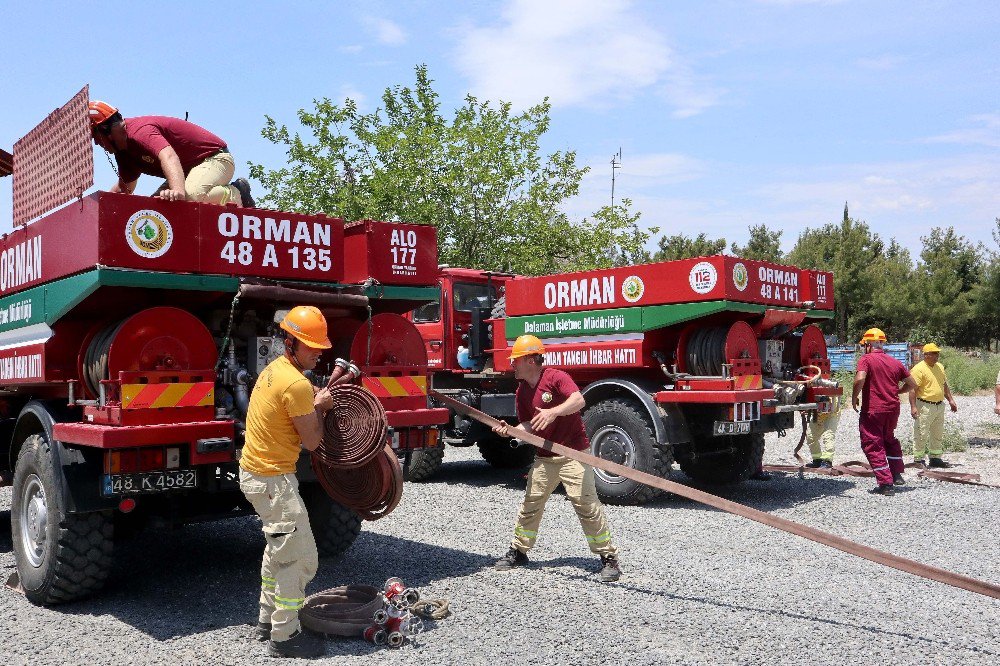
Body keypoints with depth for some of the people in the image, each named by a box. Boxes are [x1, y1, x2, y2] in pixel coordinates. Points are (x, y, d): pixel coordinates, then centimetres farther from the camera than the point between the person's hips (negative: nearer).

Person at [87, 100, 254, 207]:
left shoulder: (139, 130, -23)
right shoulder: (123, 152, 10)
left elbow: (168, 156, -44)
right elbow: (124, 187, 25)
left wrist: (178, 191, -60)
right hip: (191, 169, 11)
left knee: (189, 196, -39)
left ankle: (236, 194, -12)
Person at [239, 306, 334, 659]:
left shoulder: (275, 368, 7)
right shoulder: (297, 384, -23)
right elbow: (312, 441, -16)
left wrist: (315, 401, 3)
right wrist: (320, 407, -1)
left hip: (255, 473, 11)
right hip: (272, 480, -11)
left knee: (279, 547, 25)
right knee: (300, 559, -3)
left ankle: (268, 619, 35)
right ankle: (284, 637, 7)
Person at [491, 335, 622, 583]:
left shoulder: (555, 377, -13)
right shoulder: (522, 392, 9)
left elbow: (578, 400, -29)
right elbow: (528, 426, 10)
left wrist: (553, 412, -42)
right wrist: (510, 430, -9)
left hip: (573, 455, -7)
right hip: (544, 458, 7)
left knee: (586, 504, -9)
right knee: (530, 504, 12)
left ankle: (609, 558, 2)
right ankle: (518, 551, 28)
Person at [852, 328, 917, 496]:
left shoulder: (866, 359, -8)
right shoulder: (895, 362, 11)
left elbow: (860, 379, -25)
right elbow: (911, 384, 15)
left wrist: (854, 397, -11)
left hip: (872, 410, -6)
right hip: (893, 408, 7)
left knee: (873, 445, 1)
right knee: (889, 439, 27)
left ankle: (886, 483, -2)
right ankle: (897, 475, 28)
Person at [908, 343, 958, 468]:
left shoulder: (940, 367, 13)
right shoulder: (918, 369, -14)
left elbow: (944, 385, 23)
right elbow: (912, 389, -18)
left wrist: (950, 400, 17)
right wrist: (913, 407, -24)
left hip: (939, 406, 8)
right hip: (925, 407, -8)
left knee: (938, 435, 14)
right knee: (921, 435, -4)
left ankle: (935, 458, 24)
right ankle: (918, 459, 3)